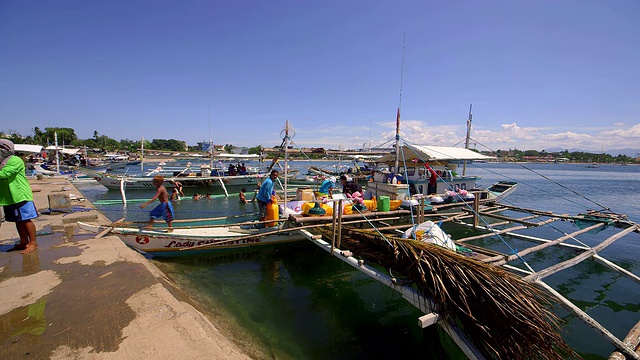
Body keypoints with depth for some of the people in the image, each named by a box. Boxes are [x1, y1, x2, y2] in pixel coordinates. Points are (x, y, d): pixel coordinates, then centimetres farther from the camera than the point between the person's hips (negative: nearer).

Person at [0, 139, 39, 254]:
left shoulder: (15, 161, -12)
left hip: (20, 195, -9)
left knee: (25, 219, -5)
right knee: (18, 221, 14)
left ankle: (33, 243, 2)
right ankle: (24, 242, 23)